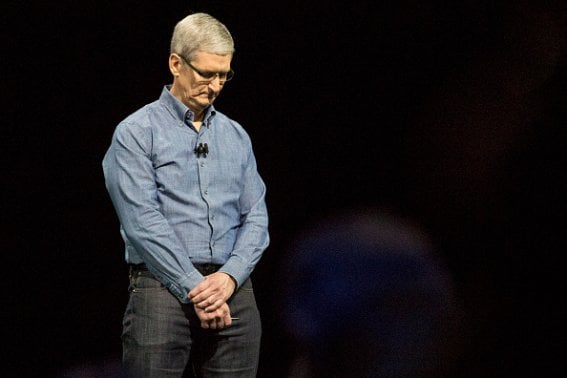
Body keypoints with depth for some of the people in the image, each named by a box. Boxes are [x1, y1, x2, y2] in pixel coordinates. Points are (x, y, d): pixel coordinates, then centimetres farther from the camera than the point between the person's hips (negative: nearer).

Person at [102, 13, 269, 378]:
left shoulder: (236, 136, 17)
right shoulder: (136, 133, 1)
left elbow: (256, 217, 11)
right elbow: (143, 221, -9)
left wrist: (229, 277, -7)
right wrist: (194, 288, -14)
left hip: (233, 290, 4)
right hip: (164, 287, -4)